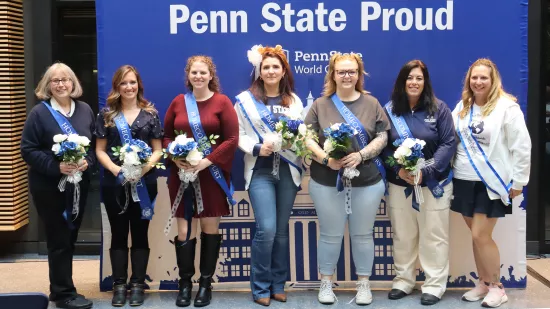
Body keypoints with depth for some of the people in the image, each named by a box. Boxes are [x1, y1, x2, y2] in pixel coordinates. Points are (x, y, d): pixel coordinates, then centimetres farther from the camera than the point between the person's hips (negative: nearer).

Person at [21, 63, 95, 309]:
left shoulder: (85, 110, 6)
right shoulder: (39, 112, -8)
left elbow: (95, 144, 9)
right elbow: (28, 150, -11)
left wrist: (87, 161, -11)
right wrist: (56, 167, -23)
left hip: (79, 185, 5)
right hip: (48, 186, -5)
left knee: (70, 238, 14)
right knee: (59, 240, 0)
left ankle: (59, 287, 29)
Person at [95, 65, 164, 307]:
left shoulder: (150, 114, 4)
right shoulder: (106, 114, 5)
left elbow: (158, 150, 3)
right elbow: (100, 150, 3)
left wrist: (145, 167, -16)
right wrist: (115, 168, -14)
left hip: (144, 183, 0)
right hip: (114, 184, 1)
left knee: (140, 234, 7)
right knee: (118, 235, 7)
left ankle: (137, 284, 15)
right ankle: (119, 285, 15)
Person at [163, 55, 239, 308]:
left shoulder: (222, 102, -3)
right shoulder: (178, 102, 6)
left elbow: (232, 139, -7)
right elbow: (166, 135, 11)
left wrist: (207, 161, -17)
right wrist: (175, 157, -9)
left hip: (212, 175, -2)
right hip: (182, 175, 2)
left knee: (210, 227, 7)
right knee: (184, 231, 1)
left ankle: (206, 283, 18)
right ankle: (185, 283, 14)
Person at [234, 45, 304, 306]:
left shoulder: (294, 100, 12)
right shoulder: (246, 99, 3)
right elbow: (238, 135, -2)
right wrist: (257, 148, -17)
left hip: (288, 170, 3)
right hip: (260, 171, -3)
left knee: (282, 229, 8)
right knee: (266, 229, -11)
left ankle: (278, 284, 20)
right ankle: (260, 287, 5)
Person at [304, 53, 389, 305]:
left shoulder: (372, 104, 5)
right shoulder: (320, 105, 3)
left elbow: (382, 137, 0)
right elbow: (307, 138, -1)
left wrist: (360, 155, -16)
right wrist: (325, 159, -17)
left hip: (367, 182, 1)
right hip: (327, 183, 0)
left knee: (362, 235, 10)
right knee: (330, 235, 8)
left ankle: (364, 284, 23)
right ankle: (326, 283, 23)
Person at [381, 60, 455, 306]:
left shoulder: (439, 109, -3)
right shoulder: (390, 110, 1)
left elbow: (448, 144, -7)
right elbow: (383, 146, 1)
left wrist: (425, 172, -17)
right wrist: (398, 169, -15)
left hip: (434, 184, -2)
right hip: (399, 184, 2)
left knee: (433, 236, 4)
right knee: (402, 236, 11)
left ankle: (434, 285, 15)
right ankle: (403, 280, 25)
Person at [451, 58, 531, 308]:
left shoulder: (507, 107, -10)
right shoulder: (462, 107, 8)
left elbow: (522, 147, -9)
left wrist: (518, 181, -9)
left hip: (492, 183, -5)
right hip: (464, 181, 5)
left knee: (481, 236, -6)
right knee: (476, 236, 12)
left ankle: (496, 287, 12)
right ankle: (483, 283, 26)